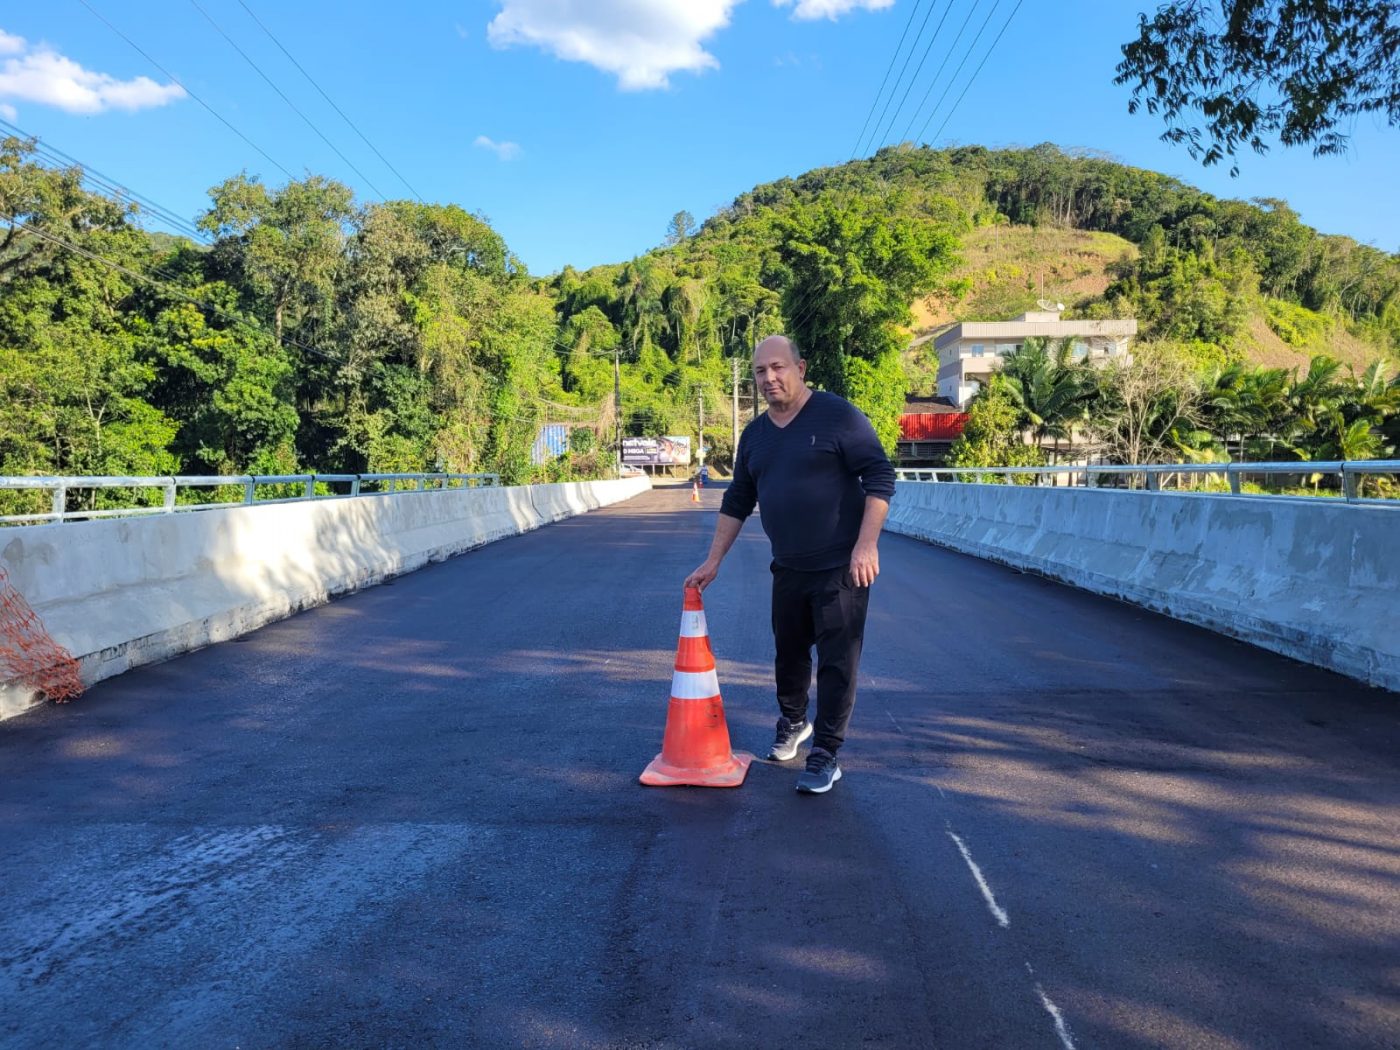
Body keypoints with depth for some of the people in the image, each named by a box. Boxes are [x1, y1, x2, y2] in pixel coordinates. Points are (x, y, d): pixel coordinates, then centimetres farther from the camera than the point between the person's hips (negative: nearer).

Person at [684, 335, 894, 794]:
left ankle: (825, 756, 8)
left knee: (837, 661, -1)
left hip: (841, 567, -6)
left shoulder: (837, 415, -10)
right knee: (788, 654, 17)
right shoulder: (754, 436, 9)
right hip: (788, 569, 6)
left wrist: (867, 544, -20)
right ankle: (792, 724, 41)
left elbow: (880, 475, -12)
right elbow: (737, 502, 15)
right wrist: (713, 561, 13)